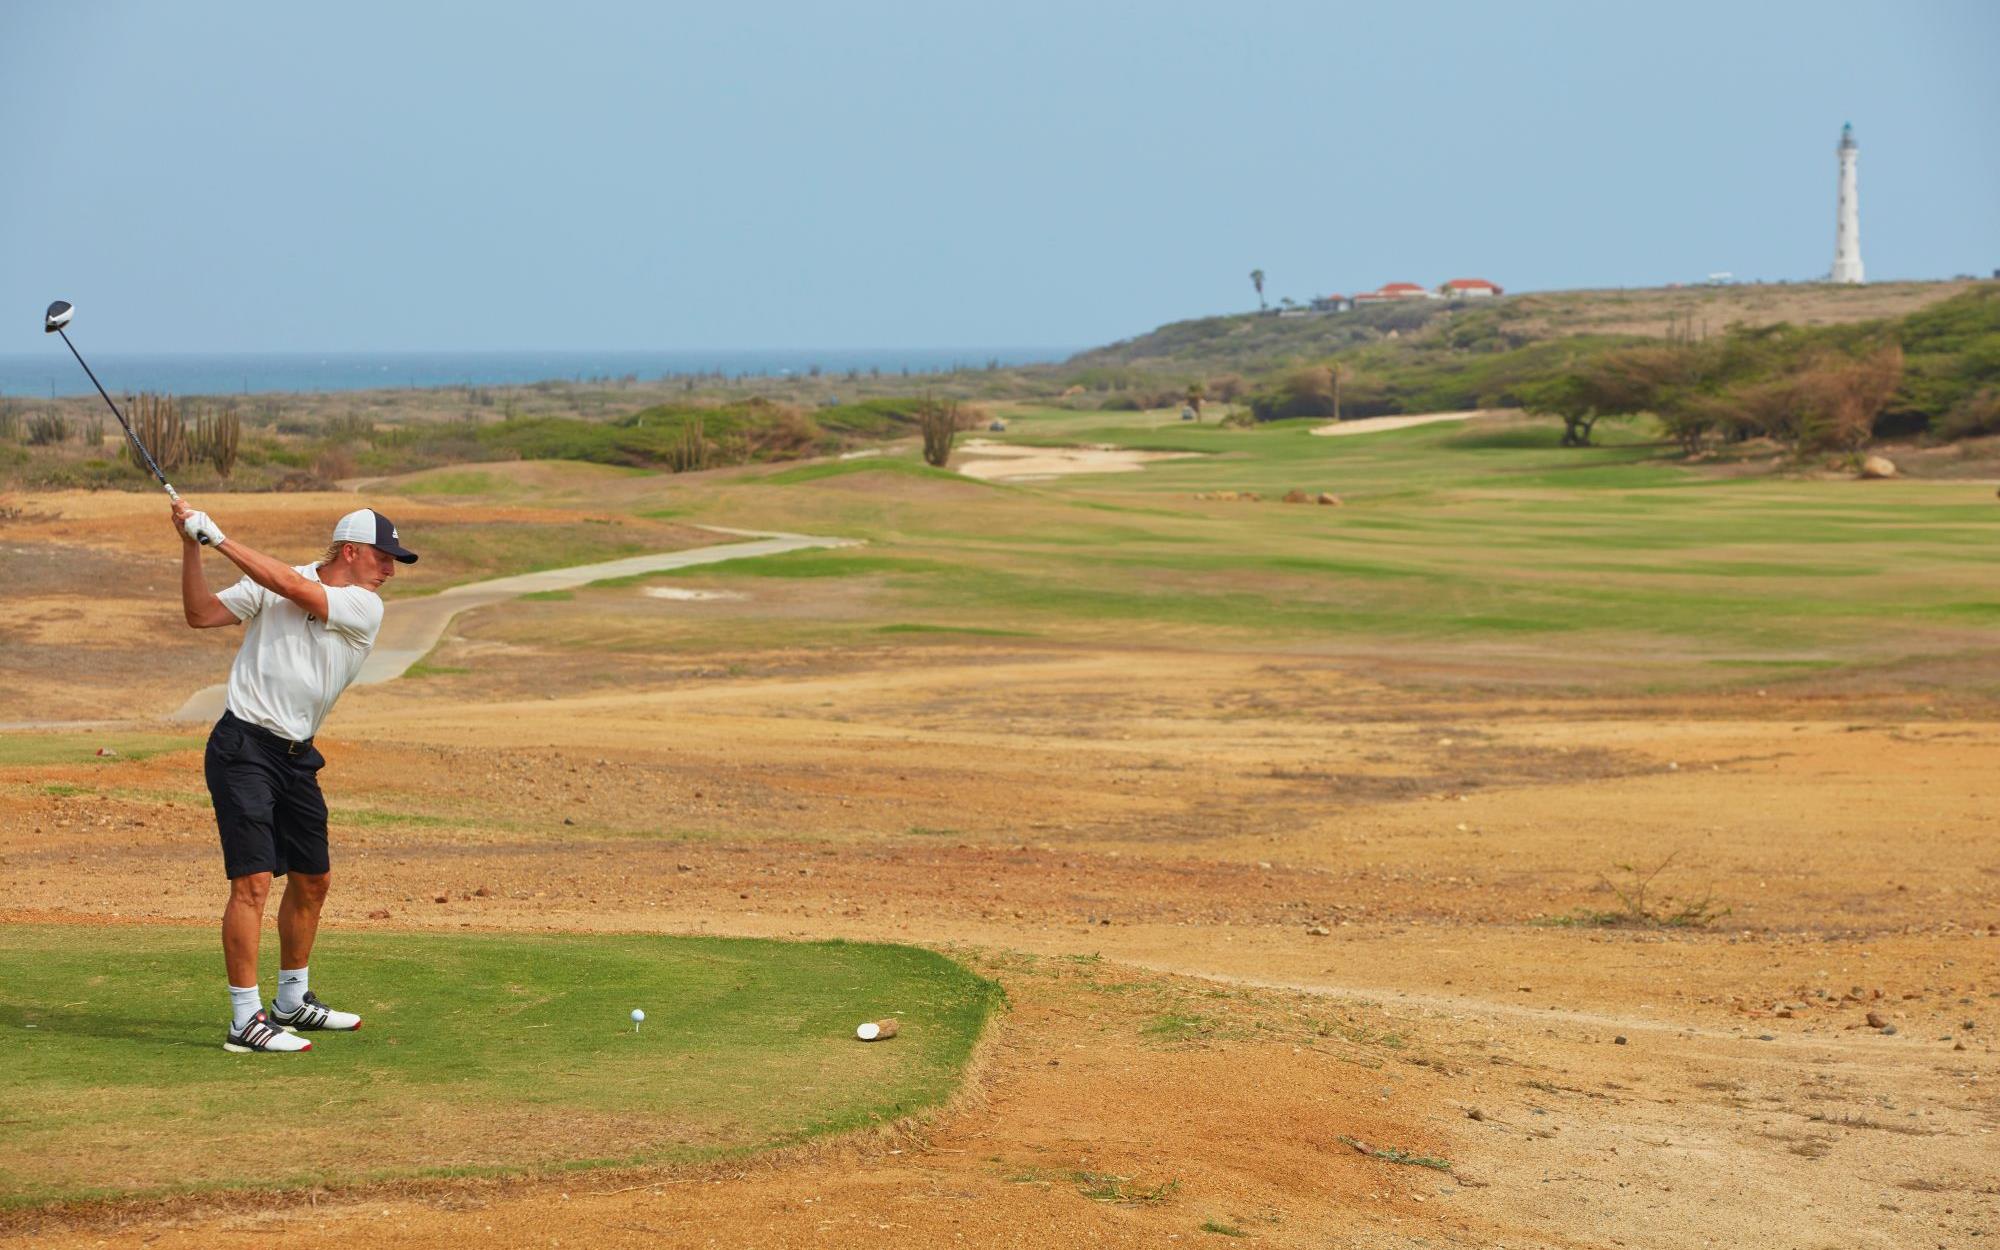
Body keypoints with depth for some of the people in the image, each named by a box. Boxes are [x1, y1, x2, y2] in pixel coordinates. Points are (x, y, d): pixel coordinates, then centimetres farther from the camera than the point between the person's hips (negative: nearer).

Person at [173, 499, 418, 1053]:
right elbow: (202, 614, -5)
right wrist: (192, 548, -15)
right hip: (243, 747, -5)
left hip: (296, 757, 5)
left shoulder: (365, 608, 0)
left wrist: (220, 538, -17)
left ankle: (292, 1002, 34)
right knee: (254, 880, -14)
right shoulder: (268, 583, -2)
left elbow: (294, 587, -15)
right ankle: (246, 1020, -12)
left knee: (313, 879, 15)